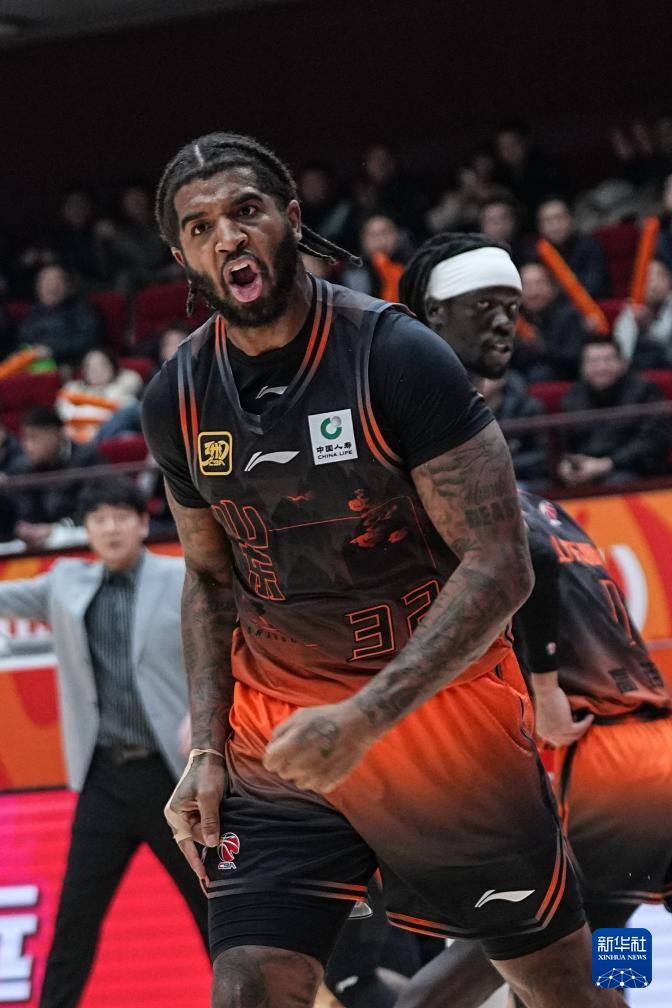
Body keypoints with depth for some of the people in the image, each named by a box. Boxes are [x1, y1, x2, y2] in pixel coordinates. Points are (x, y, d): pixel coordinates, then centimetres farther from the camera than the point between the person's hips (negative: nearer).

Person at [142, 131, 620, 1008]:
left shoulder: (398, 357, -16)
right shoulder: (179, 399, 0)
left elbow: (499, 567, -19)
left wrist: (363, 720, -28)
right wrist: (207, 751, 2)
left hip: (439, 706, -3)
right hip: (278, 738, 4)